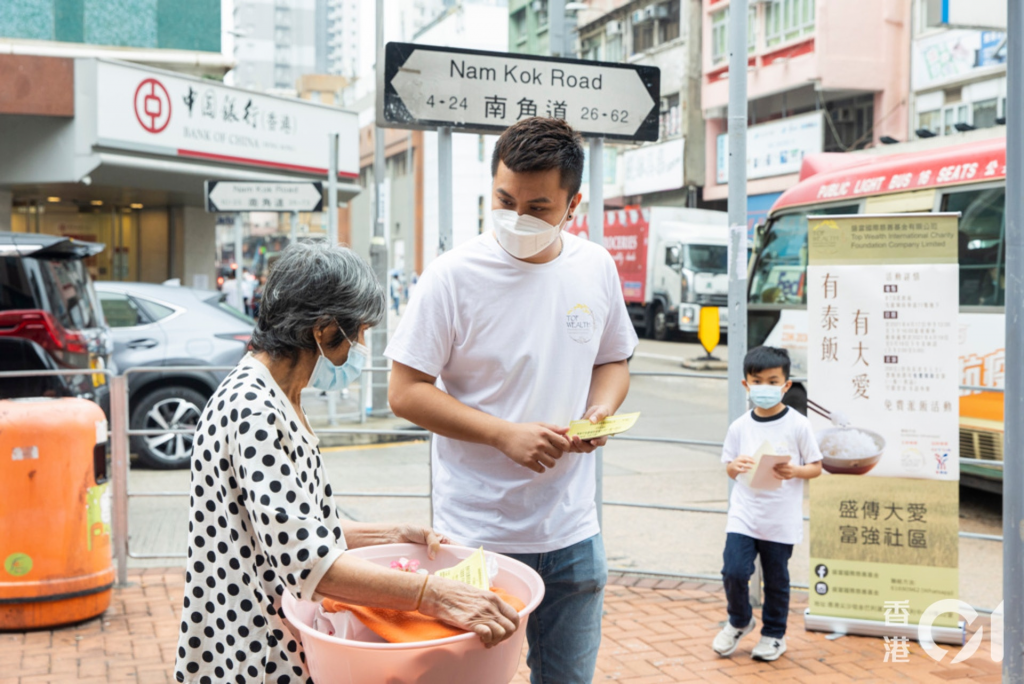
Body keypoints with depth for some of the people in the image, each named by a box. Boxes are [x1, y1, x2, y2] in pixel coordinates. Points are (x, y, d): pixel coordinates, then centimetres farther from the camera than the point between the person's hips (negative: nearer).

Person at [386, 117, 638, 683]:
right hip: (478, 535, -4)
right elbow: (405, 392, -10)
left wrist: (601, 410, -6)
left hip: (573, 535, 4)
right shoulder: (453, 276, -12)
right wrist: (506, 434, -19)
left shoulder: (597, 269, 2)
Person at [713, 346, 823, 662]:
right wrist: (736, 466, -12)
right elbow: (728, 467, 11)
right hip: (744, 514, 2)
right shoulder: (740, 427, 3)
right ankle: (739, 621, 20)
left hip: (781, 520, -1)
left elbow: (816, 467, 1)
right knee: (734, 571, -8)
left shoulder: (797, 425, -4)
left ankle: (774, 635, 29)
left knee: (776, 579, 8)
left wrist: (794, 471, -19)